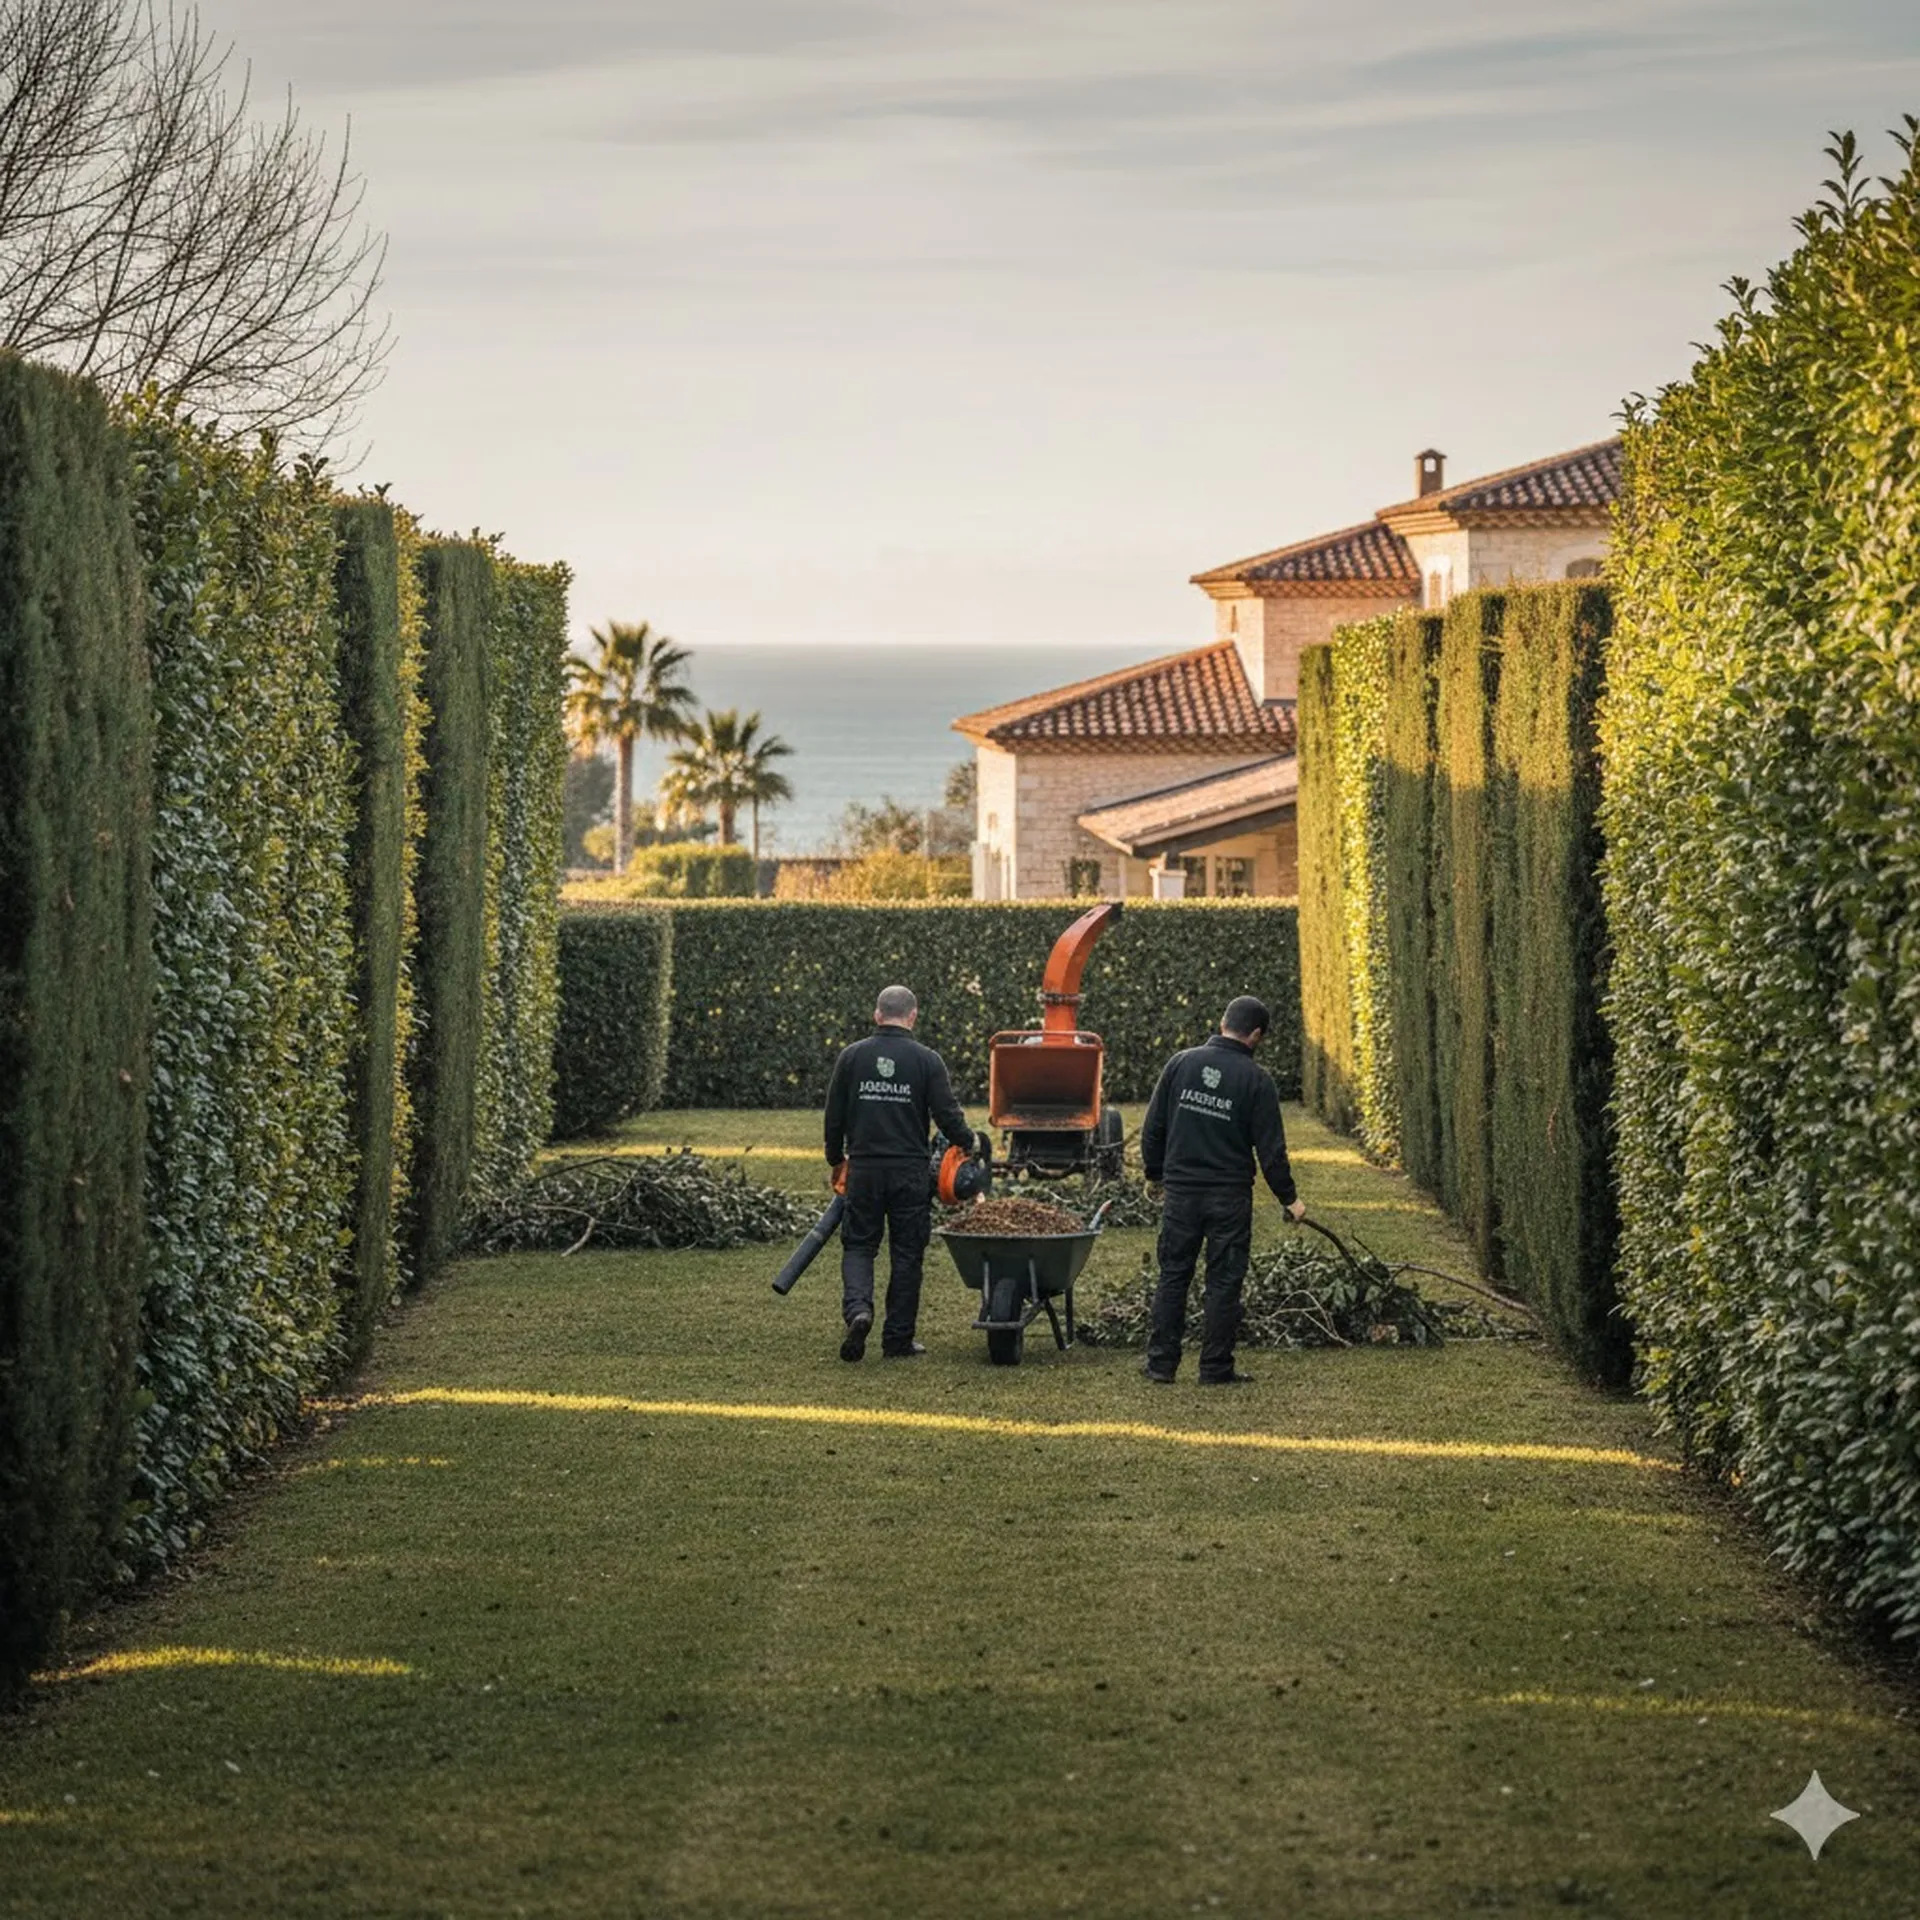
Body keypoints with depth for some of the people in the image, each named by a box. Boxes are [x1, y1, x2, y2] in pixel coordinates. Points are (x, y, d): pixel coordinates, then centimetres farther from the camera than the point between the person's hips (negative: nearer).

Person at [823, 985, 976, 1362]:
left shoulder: (852, 1057, 1)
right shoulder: (926, 1061, -5)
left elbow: (834, 1116, 7)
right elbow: (947, 1115, -6)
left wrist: (836, 1161, 21)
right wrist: (969, 1144, 14)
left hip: (863, 1169, 1)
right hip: (910, 1172, -1)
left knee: (858, 1245, 11)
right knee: (907, 1254, 7)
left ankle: (858, 1309, -16)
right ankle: (897, 1340, 10)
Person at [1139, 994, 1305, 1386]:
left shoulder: (1181, 1064, 1)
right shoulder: (1256, 1080, -8)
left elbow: (1153, 1128, 6)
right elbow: (1270, 1148, -6)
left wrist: (1156, 1172, 20)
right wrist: (1289, 1198, 5)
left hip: (1181, 1192, 3)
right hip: (1230, 1197, -3)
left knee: (1173, 1277, 10)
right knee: (1224, 1282, 4)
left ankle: (1161, 1364, 10)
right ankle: (1216, 1369, 6)